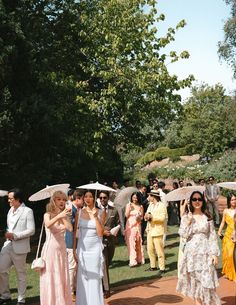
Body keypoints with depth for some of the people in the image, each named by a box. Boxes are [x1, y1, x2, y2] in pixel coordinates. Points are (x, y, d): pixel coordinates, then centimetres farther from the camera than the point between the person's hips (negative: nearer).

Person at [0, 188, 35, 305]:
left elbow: (31, 230, -13)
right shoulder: (11, 210, 12)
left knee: (21, 274, 5)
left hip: (19, 247, -6)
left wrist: (14, 236, -18)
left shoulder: (27, 211, -9)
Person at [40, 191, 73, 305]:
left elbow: (70, 228, -12)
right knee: (50, 279, -1)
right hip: (50, 249, -4)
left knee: (62, 279, 7)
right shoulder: (48, 214, -4)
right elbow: (48, 225, -29)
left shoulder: (64, 215, 7)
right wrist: (59, 215, -44)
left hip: (62, 249, 4)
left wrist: (65, 216, -15)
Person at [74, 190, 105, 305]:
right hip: (82, 248, 2)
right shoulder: (80, 212, 3)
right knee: (82, 279, 7)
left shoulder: (100, 212, -3)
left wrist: (95, 217, -17)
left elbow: (100, 233, -9)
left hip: (95, 248, -2)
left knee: (95, 279, 3)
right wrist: (74, 250, 2)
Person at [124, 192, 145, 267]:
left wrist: (139, 218, -12)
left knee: (138, 243, 7)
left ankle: (139, 259, 18)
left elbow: (142, 217, 9)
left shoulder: (140, 207, 6)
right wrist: (129, 208, -17)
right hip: (130, 226, -2)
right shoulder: (128, 205, 2)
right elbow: (126, 215, -6)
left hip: (137, 226, 2)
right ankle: (132, 261, -6)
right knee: (131, 243, -6)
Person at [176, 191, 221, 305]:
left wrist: (214, 253, -4)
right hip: (192, 253, 0)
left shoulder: (208, 217, 2)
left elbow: (213, 236, 2)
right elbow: (183, 235, -7)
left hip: (205, 252, 0)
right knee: (195, 280, 4)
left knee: (206, 279, -3)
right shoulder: (186, 217, 2)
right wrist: (188, 222, -16)